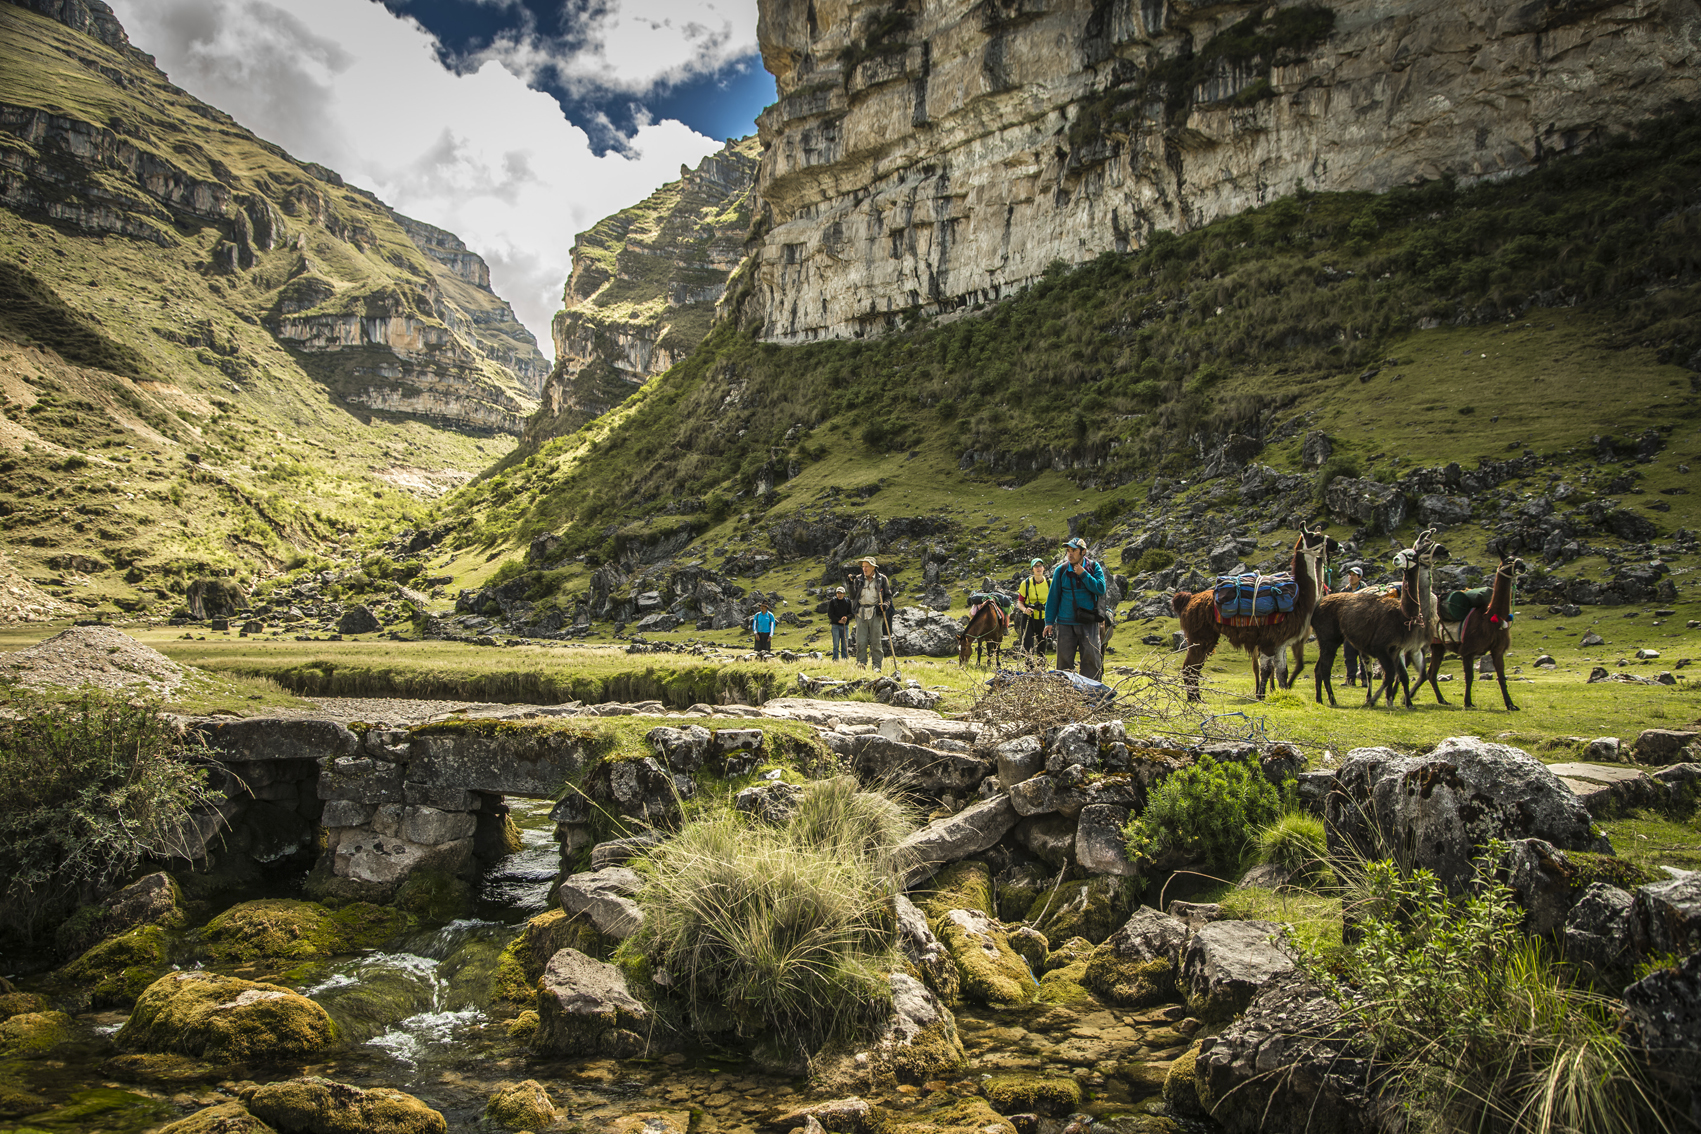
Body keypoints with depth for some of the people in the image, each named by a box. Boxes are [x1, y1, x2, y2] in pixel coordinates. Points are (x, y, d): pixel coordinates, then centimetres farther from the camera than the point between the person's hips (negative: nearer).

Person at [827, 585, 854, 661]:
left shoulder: (847, 601, 9)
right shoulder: (832, 601, 1)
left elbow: (851, 613, 8)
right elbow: (830, 614, -3)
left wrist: (847, 617, -14)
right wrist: (838, 620, -14)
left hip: (845, 626, 3)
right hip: (836, 625, -3)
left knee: (845, 645, 3)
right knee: (836, 645, -5)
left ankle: (845, 660, 7)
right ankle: (835, 660, -4)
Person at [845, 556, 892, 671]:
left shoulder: (882, 579, 5)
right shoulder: (858, 579, 10)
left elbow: (888, 595, 9)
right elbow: (853, 597, 8)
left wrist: (886, 604, -10)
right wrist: (850, 585, -6)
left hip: (876, 614, -2)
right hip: (861, 614, 2)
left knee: (875, 641, -3)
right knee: (861, 642, -4)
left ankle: (877, 666, 3)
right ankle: (861, 664, 3)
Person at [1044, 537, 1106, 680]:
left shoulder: (1094, 568, 2)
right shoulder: (1061, 570, 3)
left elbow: (1101, 589, -11)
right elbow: (1053, 597, 6)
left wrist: (1083, 574, -13)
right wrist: (1049, 621, 2)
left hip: (1088, 622, -1)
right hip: (1065, 623, 1)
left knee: (1091, 658, -3)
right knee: (1064, 658, 3)